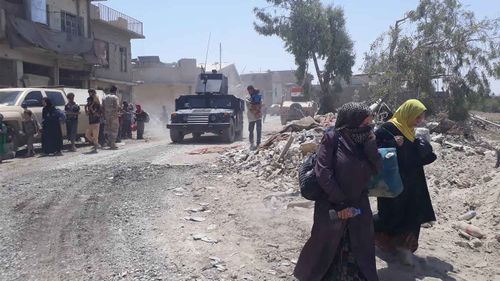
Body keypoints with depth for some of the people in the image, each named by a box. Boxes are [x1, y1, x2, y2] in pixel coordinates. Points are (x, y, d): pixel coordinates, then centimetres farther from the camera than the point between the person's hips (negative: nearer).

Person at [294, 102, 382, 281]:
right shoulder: (332, 137, -14)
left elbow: (377, 169, -3)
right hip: (332, 206, -5)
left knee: (362, 249, 11)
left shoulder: (364, 141, 3)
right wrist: (340, 203, -18)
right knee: (325, 246, 8)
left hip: (359, 206, 5)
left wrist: (370, 144, -14)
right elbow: (323, 172, -18)